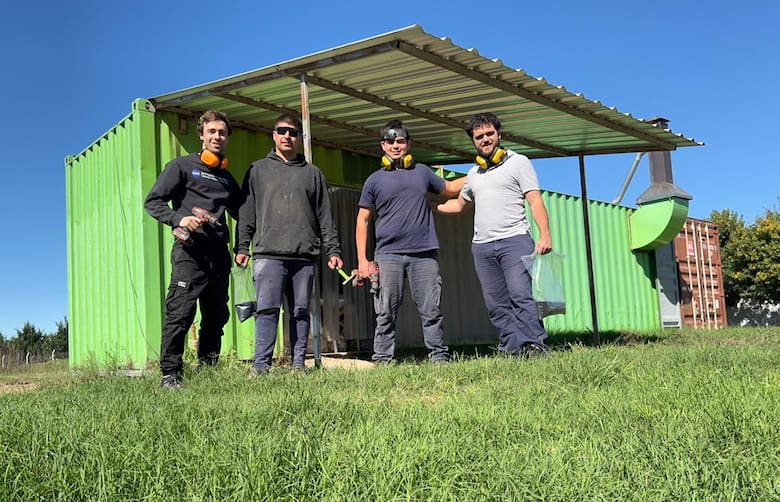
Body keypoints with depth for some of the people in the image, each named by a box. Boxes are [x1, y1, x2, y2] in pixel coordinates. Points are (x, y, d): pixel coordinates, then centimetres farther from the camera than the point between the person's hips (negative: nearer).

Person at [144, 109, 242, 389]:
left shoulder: (227, 178, 23)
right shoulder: (182, 166, 6)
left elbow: (241, 213, 27)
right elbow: (153, 202, 0)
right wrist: (179, 219, -17)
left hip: (219, 253, 6)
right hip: (190, 251, -6)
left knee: (217, 315, 8)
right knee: (180, 313, -12)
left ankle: (207, 370, 19)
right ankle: (170, 374, -7)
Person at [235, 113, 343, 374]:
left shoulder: (313, 173, 17)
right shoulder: (258, 170, 13)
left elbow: (325, 217, 13)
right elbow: (246, 212, 8)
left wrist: (333, 250, 7)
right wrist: (242, 247, -1)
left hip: (304, 255, 2)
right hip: (268, 254, -2)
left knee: (301, 311, 5)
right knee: (267, 309, -8)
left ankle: (298, 364, 11)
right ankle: (261, 364, -5)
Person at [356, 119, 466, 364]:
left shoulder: (422, 172, 15)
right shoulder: (375, 180, 8)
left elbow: (449, 188, 32)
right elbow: (362, 220, 8)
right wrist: (362, 259, -1)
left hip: (424, 253, 2)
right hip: (388, 254, -1)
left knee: (431, 309, 2)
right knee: (386, 312, 0)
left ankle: (439, 355, 10)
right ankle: (382, 359, 6)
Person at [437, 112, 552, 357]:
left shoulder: (518, 162, 6)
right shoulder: (473, 173, 21)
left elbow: (535, 201, -3)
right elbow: (459, 204, 36)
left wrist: (544, 235, -15)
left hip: (514, 240, -5)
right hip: (481, 246, 6)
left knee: (521, 297, -17)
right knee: (496, 305, 1)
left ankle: (535, 346, -16)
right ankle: (514, 350, 3)